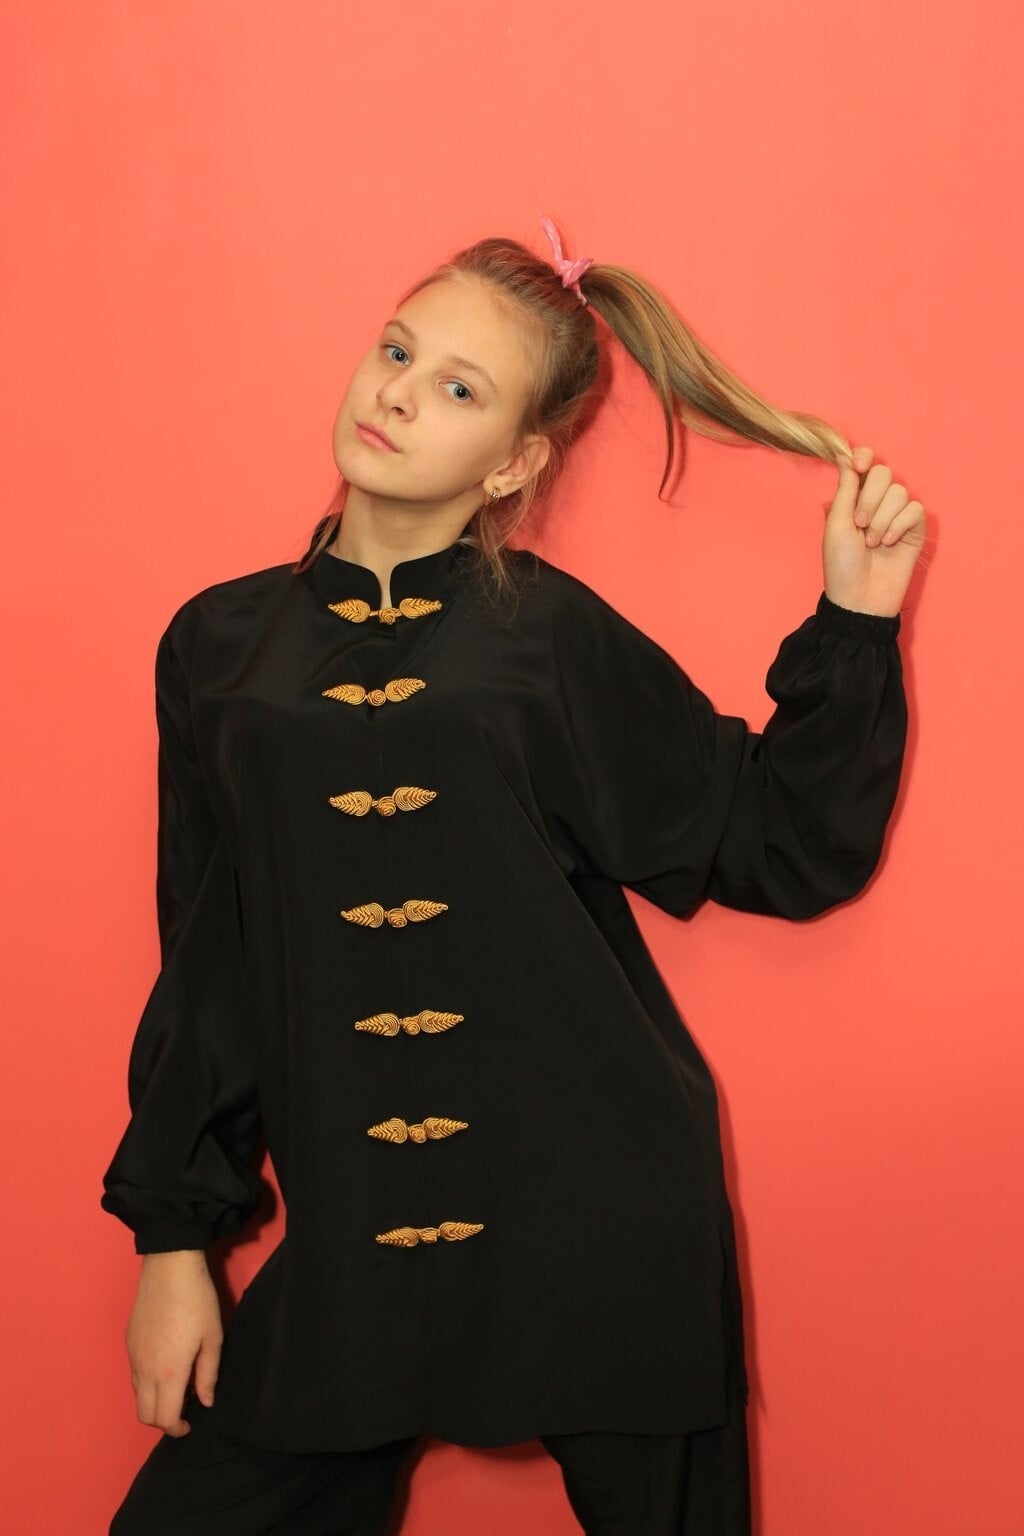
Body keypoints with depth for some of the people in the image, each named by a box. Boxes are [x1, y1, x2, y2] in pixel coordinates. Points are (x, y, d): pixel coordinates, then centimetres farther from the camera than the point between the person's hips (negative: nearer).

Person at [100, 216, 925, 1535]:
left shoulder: (555, 637, -1)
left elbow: (783, 847, 2)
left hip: (598, 1233, -2)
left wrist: (853, 623, -8)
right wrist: (171, 1237, 9)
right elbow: (207, 968, 10)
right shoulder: (220, 645, 6)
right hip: (354, 1248, 2)